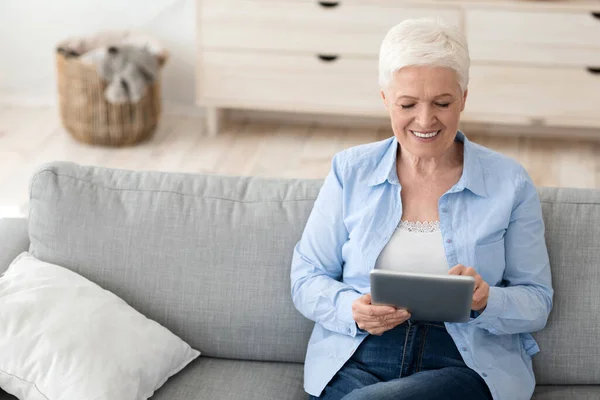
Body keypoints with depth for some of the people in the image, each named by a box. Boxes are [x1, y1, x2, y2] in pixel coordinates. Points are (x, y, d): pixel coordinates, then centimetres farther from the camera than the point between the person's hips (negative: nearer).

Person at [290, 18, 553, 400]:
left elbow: (537, 302, 7)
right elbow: (307, 279, 10)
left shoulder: (509, 181, 6)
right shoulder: (351, 171, 10)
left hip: (469, 363, -2)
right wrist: (353, 311, -12)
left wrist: (486, 302, -16)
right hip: (357, 360, 2)